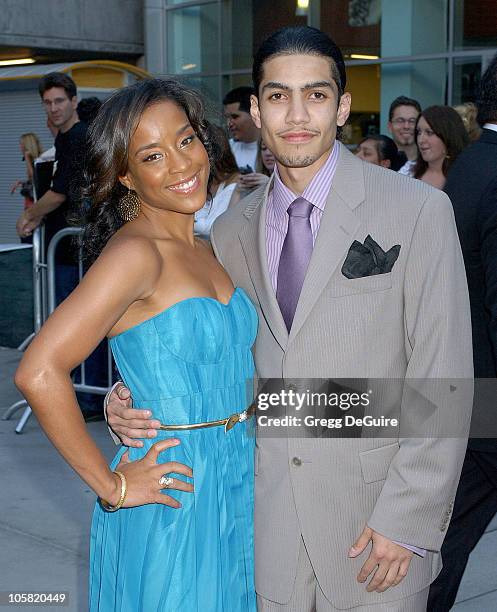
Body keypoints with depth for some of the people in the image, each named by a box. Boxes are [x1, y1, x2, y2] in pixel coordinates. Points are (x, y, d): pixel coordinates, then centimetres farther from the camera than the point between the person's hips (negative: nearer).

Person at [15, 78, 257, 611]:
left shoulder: (203, 251, 6)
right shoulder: (135, 251, -18)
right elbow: (38, 372, -27)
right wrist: (111, 485, -19)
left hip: (235, 488, 7)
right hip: (173, 501, -7)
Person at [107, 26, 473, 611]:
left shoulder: (418, 210, -7)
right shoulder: (231, 231, 5)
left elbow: (442, 380, -9)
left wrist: (408, 520, -12)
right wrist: (134, 403, -7)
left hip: (375, 526, -3)